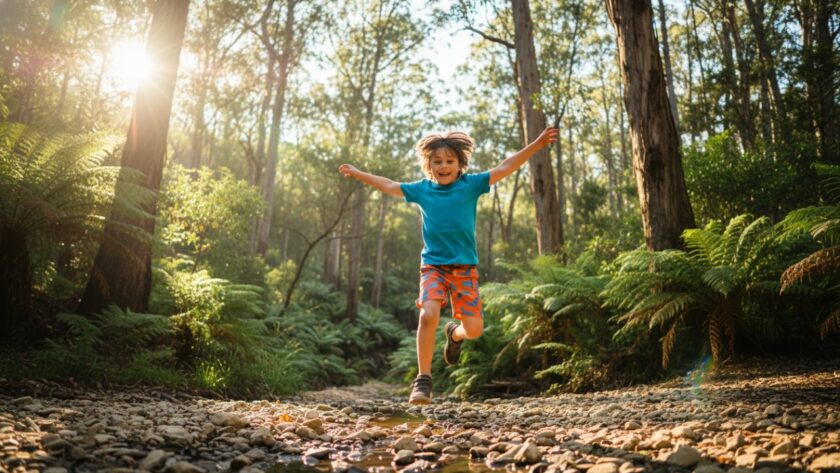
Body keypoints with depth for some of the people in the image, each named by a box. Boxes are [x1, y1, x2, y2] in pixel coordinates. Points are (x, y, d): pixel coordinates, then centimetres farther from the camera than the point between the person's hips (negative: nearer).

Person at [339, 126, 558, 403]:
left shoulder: (471, 184, 1)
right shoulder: (422, 189, 6)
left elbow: (505, 168, -2)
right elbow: (389, 186, 20)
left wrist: (537, 144, -8)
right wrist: (358, 174, 28)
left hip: (465, 266, 0)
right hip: (433, 265, 0)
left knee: (474, 328, -2)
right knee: (428, 315, -23)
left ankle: (455, 333, 37)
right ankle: (423, 379, -10)